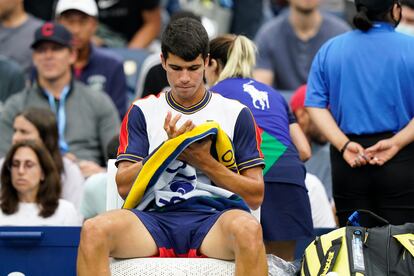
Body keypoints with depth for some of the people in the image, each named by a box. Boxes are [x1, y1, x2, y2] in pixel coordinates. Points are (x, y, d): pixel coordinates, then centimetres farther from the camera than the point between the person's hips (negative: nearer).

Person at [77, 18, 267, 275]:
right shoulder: (142, 111, 17)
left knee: (248, 229, -39)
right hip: (156, 216, 1)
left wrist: (205, 162, -5)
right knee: (94, 230, -32)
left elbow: (255, 195, 9)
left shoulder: (236, 113, 14)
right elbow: (124, 186, 6)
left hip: (212, 218, -1)